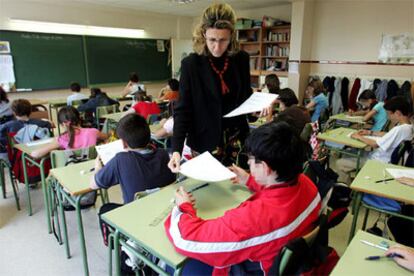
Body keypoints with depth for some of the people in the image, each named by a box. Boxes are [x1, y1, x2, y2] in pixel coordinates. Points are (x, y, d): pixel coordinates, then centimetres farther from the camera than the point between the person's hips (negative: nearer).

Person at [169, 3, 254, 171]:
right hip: (205, 141, -2)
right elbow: (183, 110, -12)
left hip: (236, 138, 3)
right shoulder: (191, 64, -11)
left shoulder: (241, 59, -1)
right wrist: (176, 149, -22)